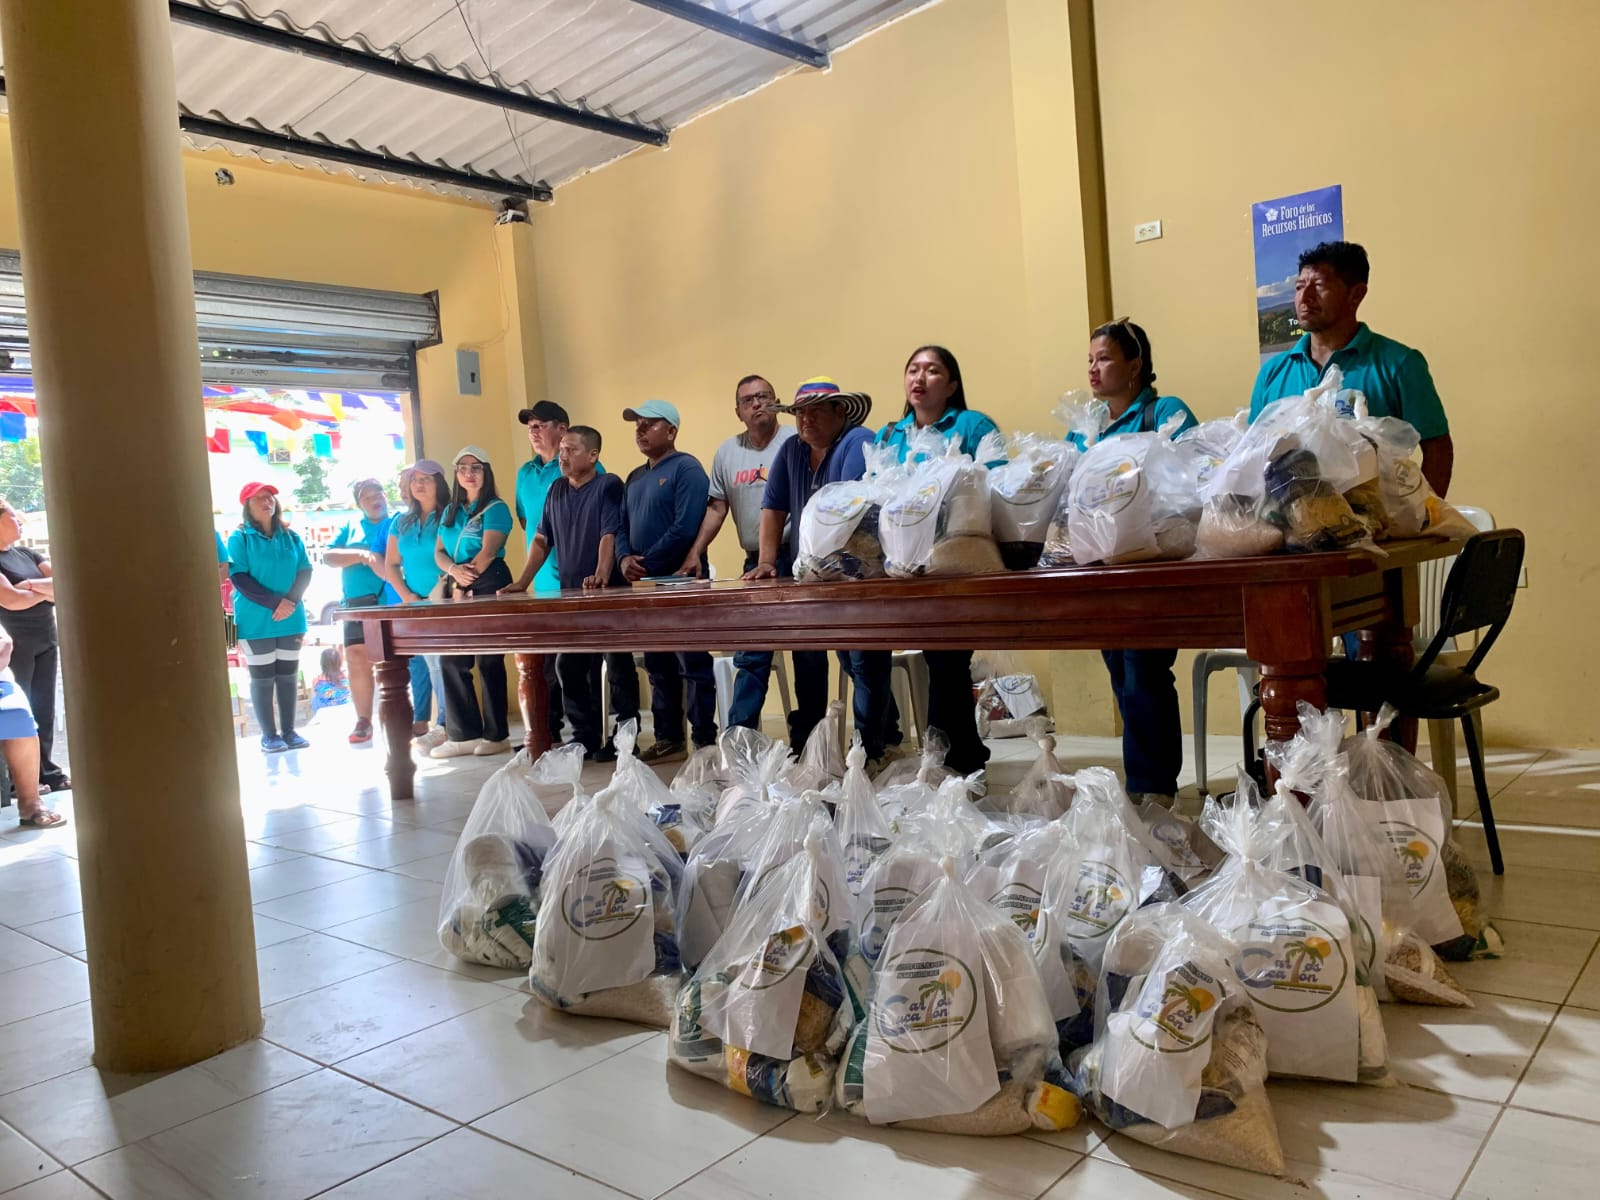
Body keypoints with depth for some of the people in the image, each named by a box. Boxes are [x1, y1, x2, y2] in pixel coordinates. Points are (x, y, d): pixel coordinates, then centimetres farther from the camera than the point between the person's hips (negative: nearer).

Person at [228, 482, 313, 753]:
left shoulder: (291, 537, 9)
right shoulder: (240, 538, -3)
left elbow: (305, 572, 5)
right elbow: (239, 578, -10)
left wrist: (291, 600, -13)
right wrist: (275, 603, -18)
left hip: (291, 618, 4)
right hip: (256, 621, -4)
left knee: (288, 676, 8)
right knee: (262, 677, 2)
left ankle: (288, 730, 15)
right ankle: (269, 734, 9)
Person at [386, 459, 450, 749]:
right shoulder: (402, 523, 15)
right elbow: (391, 564, 15)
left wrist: (437, 594, -16)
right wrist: (406, 595, 1)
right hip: (412, 603, 5)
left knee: (438, 659, -11)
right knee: (418, 661, 7)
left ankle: (444, 725, -7)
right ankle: (419, 722, 15)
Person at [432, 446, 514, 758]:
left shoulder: (495, 508, -2)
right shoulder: (450, 511, 19)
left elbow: (488, 553, -12)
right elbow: (439, 551, 11)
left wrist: (465, 582, -10)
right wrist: (454, 570, -10)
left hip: (488, 586, -7)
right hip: (457, 590, 7)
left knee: (488, 662, -3)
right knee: (451, 660, 3)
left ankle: (496, 735, 4)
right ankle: (463, 734, 9)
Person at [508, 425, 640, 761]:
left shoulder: (608, 485, -7)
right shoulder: (556, 490, 12)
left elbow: (609, 535, -18)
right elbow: (542, 540, 14)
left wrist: (601, 576, -31)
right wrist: (523, 582, 6)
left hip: (609, 594, -7)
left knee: (618, 666, 1)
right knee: (569, 667, 8)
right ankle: (586, 737, 18)